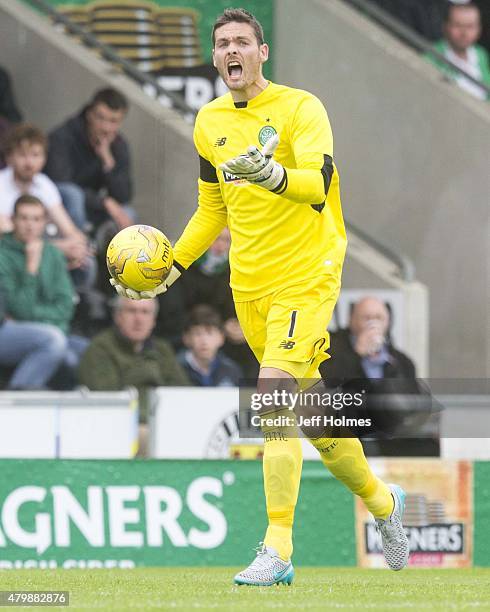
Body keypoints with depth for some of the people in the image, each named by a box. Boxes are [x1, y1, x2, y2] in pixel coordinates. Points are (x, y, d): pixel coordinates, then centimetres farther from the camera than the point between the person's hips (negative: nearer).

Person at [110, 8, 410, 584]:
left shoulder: (300, 108, -9)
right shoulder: (209, 122, 10)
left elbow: (318, 184, -25)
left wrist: (275, 175, -45)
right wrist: (173, 266, 11)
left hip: (306, 276, -6)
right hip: (248, 286, 6)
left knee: (274, 392, -21)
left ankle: (277, 551, -21)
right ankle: (381, 501, 35)